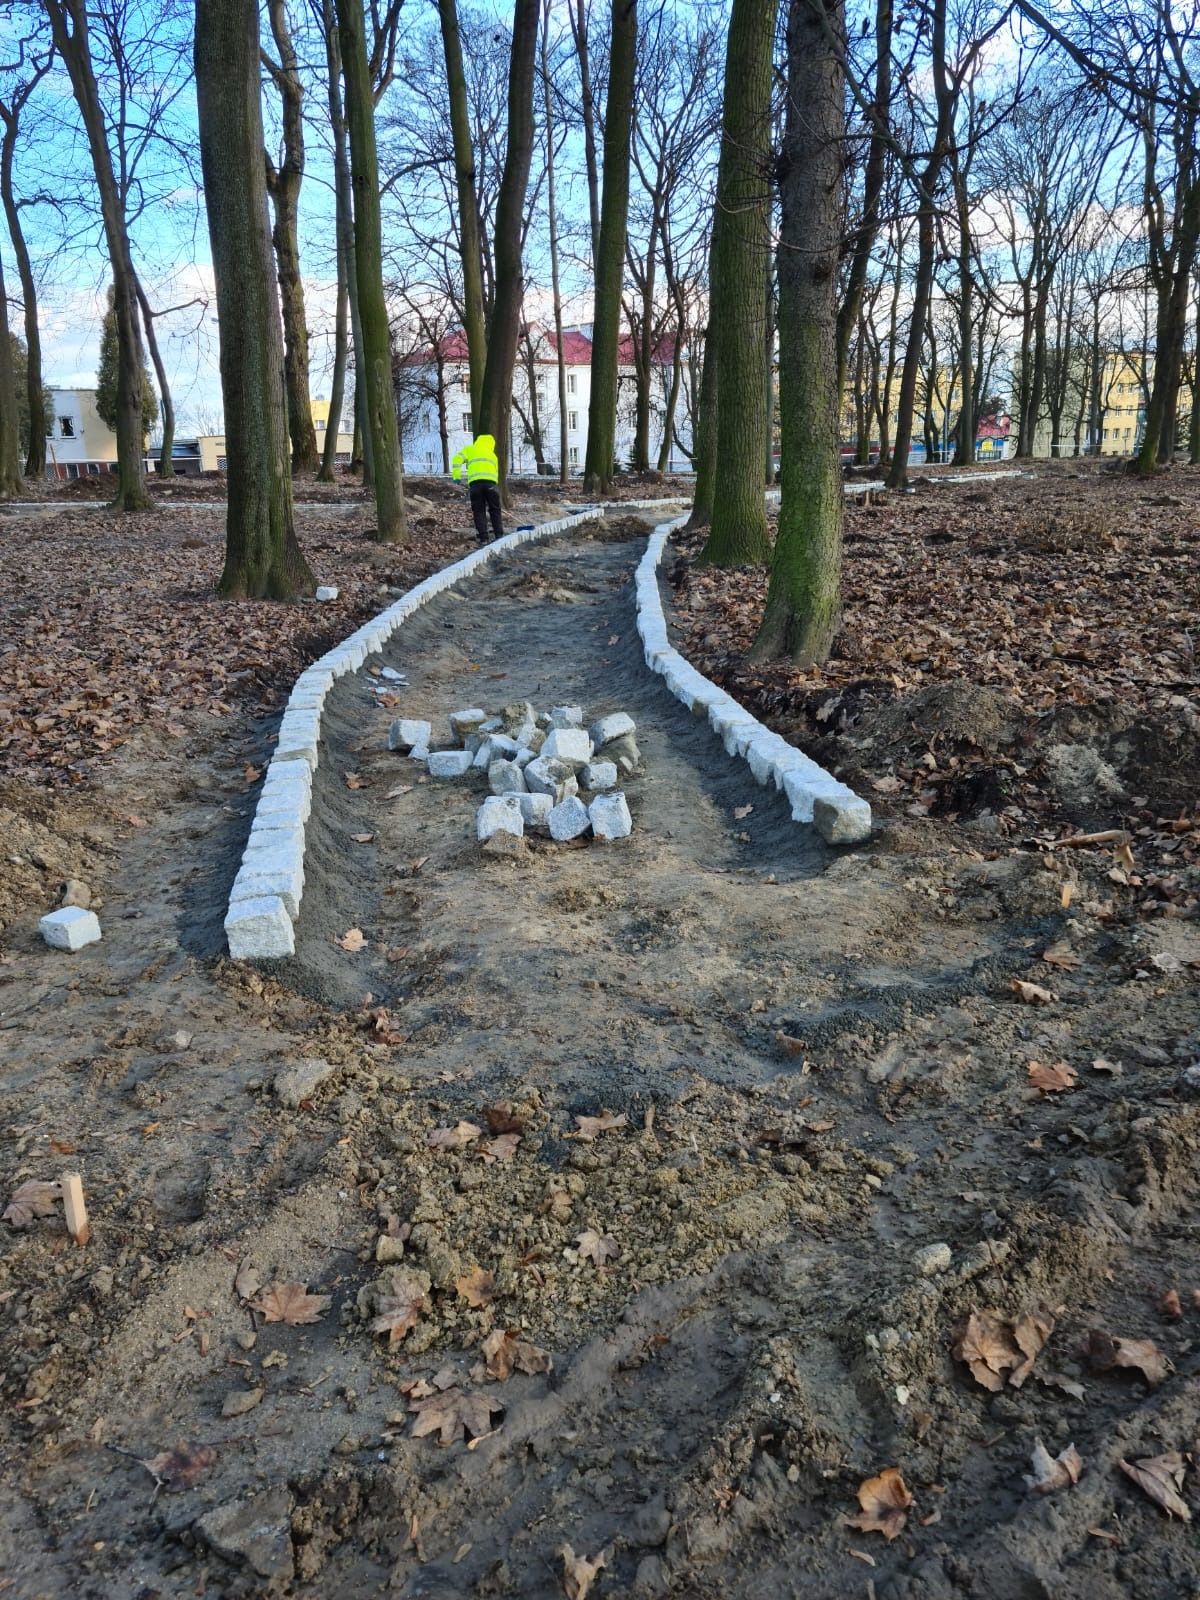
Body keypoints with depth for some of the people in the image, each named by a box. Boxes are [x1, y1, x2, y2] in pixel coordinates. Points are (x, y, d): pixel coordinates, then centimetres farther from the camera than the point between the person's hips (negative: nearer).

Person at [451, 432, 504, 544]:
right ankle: (499, 535, 12)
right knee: (495, 510, 13)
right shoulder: (492, 455, 29)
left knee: (479, 511, 5)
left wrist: (456, 476, 8)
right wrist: (495, 486, 29)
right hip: (491, 482, 1)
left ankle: (483, 538, 2)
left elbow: (457, 460, 5)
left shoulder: (469, 450, 20)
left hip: (475, 482, -1)